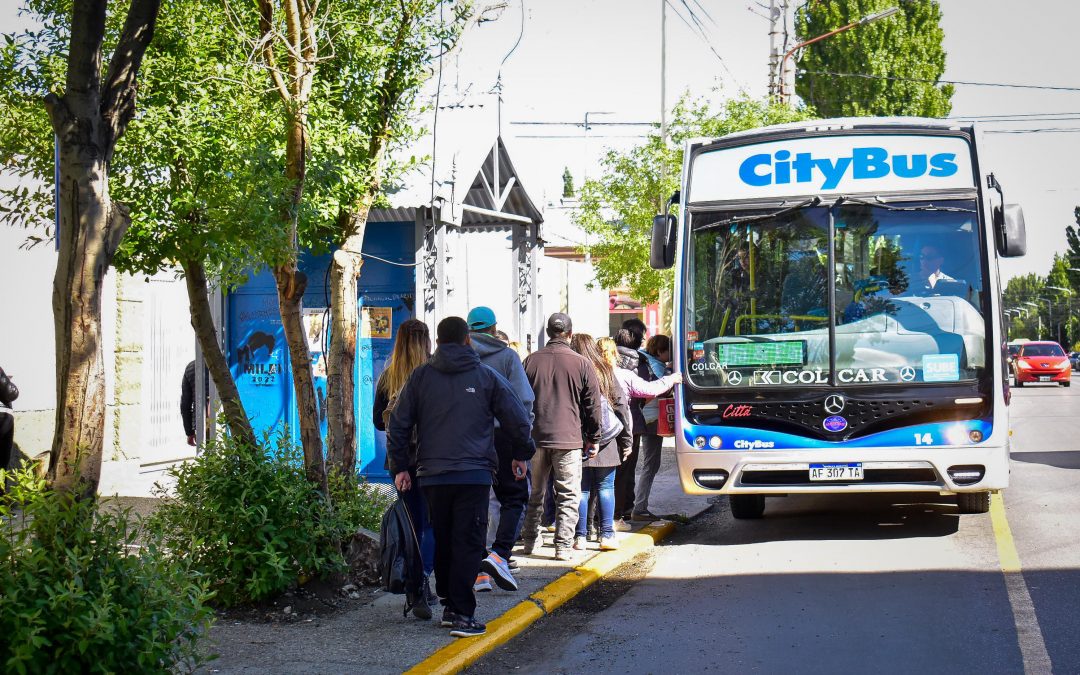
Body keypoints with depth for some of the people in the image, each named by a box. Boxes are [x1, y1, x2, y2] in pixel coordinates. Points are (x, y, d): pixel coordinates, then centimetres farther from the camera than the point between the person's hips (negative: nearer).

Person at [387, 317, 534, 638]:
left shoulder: (420, 377, 8)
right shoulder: (487, 376, 4)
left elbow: (398, 424, 7)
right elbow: (517, 419, 5)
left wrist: (400, 466, 14)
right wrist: (522, 455, 20)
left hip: (432, 475, 3)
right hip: (474, 474, -2)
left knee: (442, 541, 15)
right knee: (468, 542, -4)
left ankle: (450, 604, 20)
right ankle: (462, 614, -10)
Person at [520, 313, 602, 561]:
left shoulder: (531, 360, 3)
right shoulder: (581, 363, -4)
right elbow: (593, 405, 1)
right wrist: (593, 439, 10)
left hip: (535, 438, 3)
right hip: (569, 438, -3)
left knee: (534, 493, 15)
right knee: (568, 496, 2)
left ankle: (530, 542, 21)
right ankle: (563, 547, -2)